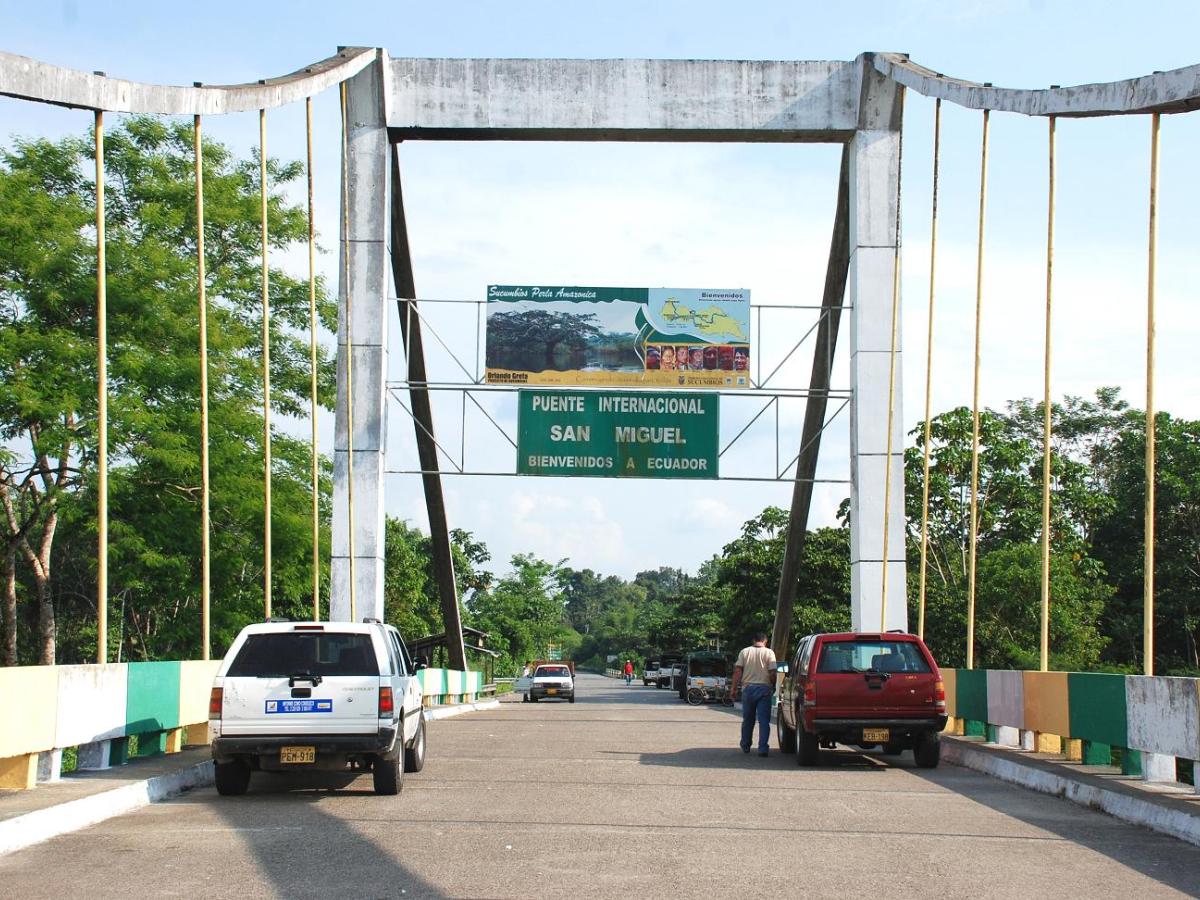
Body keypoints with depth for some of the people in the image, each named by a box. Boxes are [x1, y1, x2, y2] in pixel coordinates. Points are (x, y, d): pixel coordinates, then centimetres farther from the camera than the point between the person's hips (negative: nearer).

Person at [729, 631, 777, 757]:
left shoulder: (744, 652, 4)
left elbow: (737, 671, -1)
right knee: (764, 720, -1)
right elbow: (772, 673, -8)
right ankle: (763, 748, -8)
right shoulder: (769, 653, -2)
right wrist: (774, 687, 7)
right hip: (764, 688, -2)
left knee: (747, 719, 15)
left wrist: (733, 688, 3)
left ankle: (745, 746, 25)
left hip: (748, 688, 2)